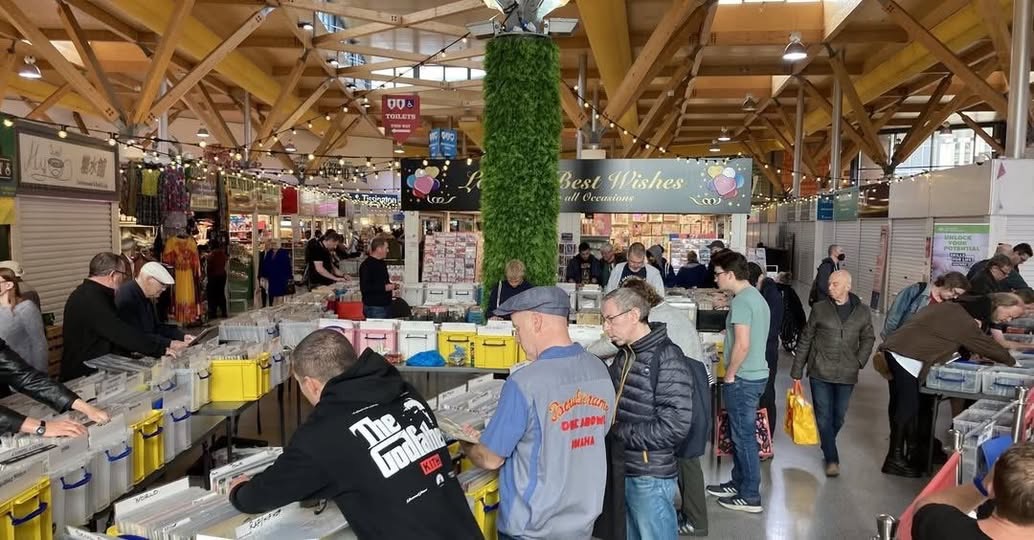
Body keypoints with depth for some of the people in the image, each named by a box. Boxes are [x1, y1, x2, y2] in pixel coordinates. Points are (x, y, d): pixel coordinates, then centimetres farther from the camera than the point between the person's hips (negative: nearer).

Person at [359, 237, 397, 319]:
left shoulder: (382, 263, 15)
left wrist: (392, 285, 10)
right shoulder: (366, 265, -13)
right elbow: (364, 288, -21)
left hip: (386, 305, 9)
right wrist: (384, 288, -20)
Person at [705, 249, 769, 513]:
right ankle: (739, 483, 32)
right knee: (741, 433, 19)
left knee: (744, 436, 1)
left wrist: (729, 375, -15)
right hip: (756, 374, 10)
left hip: (743, 379, -10)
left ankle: (750, 497, 12)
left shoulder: (741, 300, -20)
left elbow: (742, 345, -25)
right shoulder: (756, 296, 11)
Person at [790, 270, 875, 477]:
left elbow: (868, 339, 15)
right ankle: (832, 459, 13)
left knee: (838, 417, 13)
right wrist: (797, 372, 0)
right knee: (824, 417, 1)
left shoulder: (863, 312, 0)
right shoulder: (819, 308, -3)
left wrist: (859, 361, -1)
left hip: (846, 375, 1)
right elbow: (805, 341, 1)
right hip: (820, 373, -1)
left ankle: (827, 446, 39)